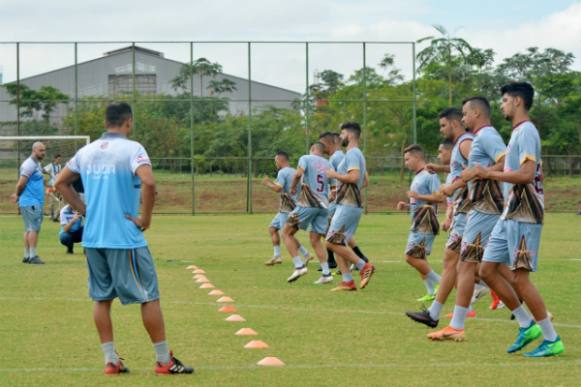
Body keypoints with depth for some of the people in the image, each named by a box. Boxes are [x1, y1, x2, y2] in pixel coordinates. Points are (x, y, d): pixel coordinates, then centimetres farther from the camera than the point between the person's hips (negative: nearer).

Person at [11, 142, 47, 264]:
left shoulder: (37, 164, 18)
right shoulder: (29, 164, -13)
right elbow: (21, 183, -16)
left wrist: (17, 195, 11)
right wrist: (18, 194, 0)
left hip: (37, 202, 9)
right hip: (30, 202, -9)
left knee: (29, 229, 11)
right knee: (34, 228, -10)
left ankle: (27, 256, 15)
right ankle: (33, 255, -11)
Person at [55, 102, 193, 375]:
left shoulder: (87, 151, 10)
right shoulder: (131, 149, -10)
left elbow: (61, 183, 16)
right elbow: (148, 182, -26)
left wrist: (85, 210, 13)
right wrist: (145, 219, -14)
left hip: (92, 238, 6)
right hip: (124, 238, -6)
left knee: (102, 298, 12)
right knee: (149, 297, 2)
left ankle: (110, 360, 12)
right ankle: (164, 361, 6)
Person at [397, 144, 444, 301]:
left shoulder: (429, 175, -11)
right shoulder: (417, 177, 19)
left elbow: (439, 197, -20)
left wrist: (417, 196, -19)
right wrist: (407, 205, 12)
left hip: (425, 224, -10)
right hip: (417, 223, 10)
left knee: (412, 256, -13)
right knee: (419, 258, 8)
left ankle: (439, 284, -8)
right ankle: (432, 292, 10)